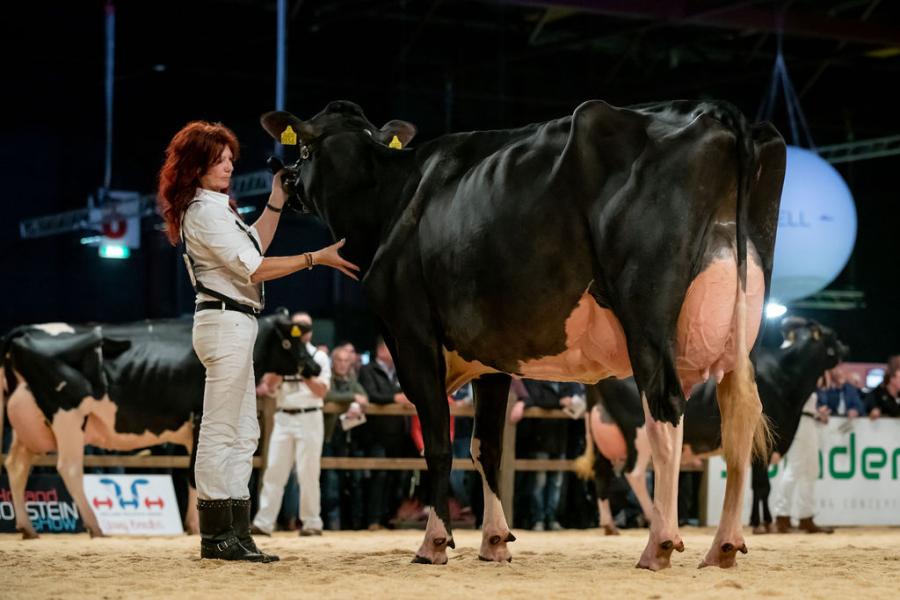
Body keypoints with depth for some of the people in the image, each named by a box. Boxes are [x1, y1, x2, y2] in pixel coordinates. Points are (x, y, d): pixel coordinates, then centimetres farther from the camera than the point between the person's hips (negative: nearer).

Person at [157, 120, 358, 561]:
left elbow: (255, 245, 26)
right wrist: (316, 258, -18)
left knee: (243, 434, 11)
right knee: (220, 433, -8)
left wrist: (278, 197, 20)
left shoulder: (212, 207, 18)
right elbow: (253, 268, -17)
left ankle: (235, 534, 13)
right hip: (226, 322, -11)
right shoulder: (205, 212, -13)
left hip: (234, 325, 11)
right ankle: (216, 537, -5)